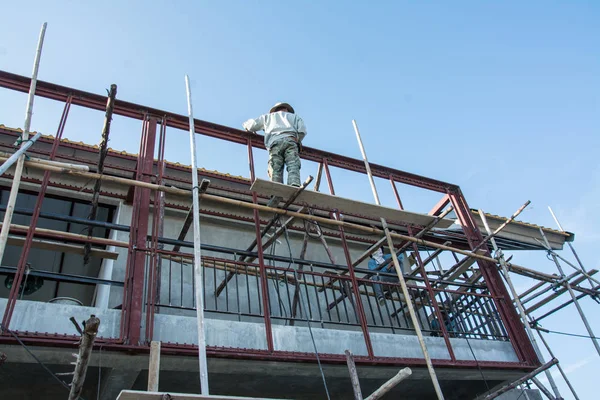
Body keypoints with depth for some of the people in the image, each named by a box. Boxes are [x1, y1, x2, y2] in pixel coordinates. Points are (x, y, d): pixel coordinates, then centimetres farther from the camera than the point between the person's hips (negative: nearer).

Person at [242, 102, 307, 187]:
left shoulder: (268, 116, 37)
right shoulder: (293, 116, 34)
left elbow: (251, 125, 28)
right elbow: (302, 130, 15)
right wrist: (297, 141, 32)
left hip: (274, 143, 1)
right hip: (290, 140, -1)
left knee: (276, 170, -13)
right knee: (293, 166, -18)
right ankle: (295, 186, -44)